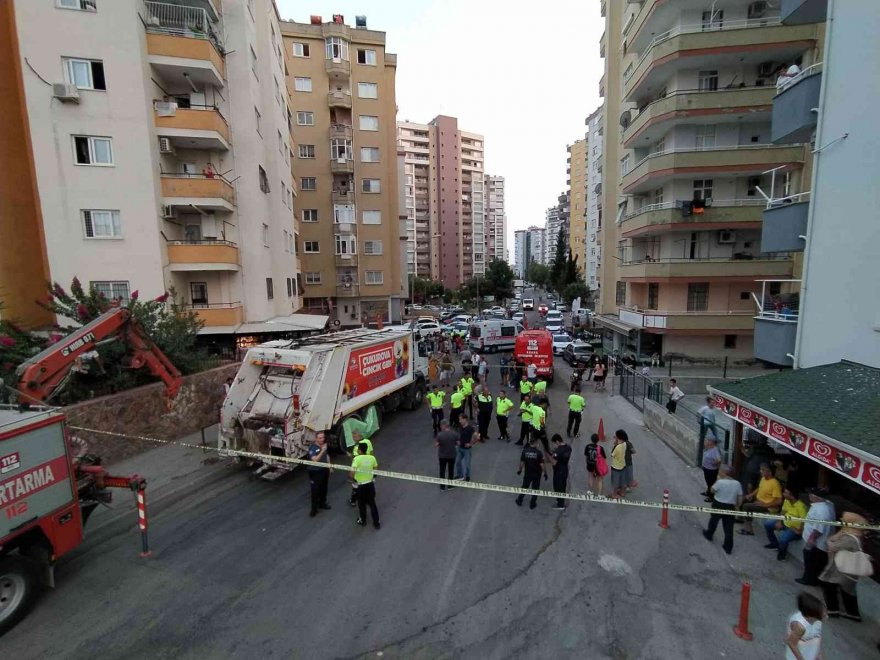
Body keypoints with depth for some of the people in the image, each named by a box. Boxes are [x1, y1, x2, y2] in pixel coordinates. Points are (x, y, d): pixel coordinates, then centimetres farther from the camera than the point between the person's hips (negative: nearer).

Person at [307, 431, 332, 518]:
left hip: (325, 469, 7)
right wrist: (322, 450, -37)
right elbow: (315, 460, -33)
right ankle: (314, 509, 16)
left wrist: (329, 465, 10)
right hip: (315, 471, -6)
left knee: (324, 488, 21)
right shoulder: (312, 447, -23)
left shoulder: (324, 444, -3)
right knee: (315, 491, 2)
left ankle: (322, 503, 41)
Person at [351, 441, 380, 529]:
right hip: (370, 484, 3)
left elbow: (352, 473, -26)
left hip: (360, 485, -3)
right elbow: (375, 468, 7)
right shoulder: (372, 458, -7)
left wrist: (352, 480, -6)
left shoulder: (357, 458, -20)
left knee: (362, 504, 19)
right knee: (372, 503, 16)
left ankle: (363, 521, 36)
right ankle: (376, 523, 23)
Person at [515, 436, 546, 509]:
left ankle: (519, 501, 32)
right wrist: (545, 473, -4)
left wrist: (520, 470, 10)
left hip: (527, 473, 2)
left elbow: (522, 462, -6)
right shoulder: (538, 452, -20)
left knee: (524, 487, 21)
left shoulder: (525, 451, -14)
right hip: (537, 474, -2)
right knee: (535, 489, 16)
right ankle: (532, 504, 26)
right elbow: (542, 464, -17)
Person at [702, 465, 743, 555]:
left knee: (714, 520, 21)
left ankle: (709, 534, 41)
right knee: (729, 527, 9)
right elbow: (740, 498, 0)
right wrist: (737, 507, 14)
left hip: (718, 505, -3)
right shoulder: (737, 484, -4)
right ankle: (728, 547, 14)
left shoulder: (720, 482, -19)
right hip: (730, 507, 3)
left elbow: (712, 490, -6)